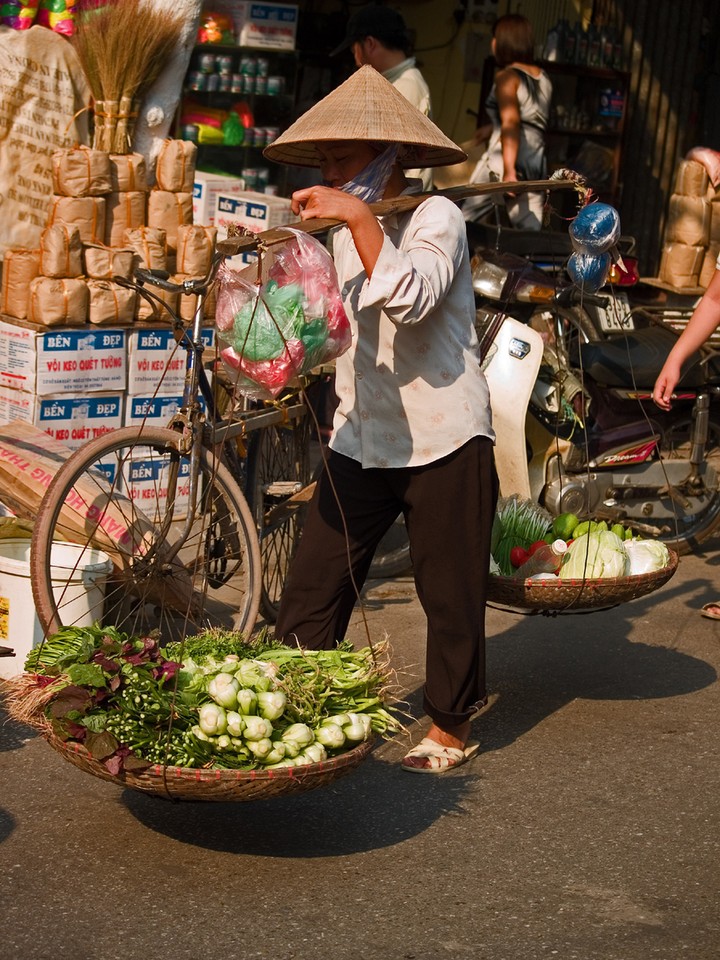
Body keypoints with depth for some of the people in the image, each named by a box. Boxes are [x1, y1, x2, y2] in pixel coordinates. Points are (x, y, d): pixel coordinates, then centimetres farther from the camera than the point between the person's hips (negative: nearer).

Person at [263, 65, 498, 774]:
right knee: (311, 588, 1)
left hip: (444, 442, -6)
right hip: (360, 440, 6)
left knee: (450, 595, 5)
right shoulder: (346, 229, 12)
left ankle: (451, 727, 22)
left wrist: (359, 217, -29)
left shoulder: (435, 215, -10)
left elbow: (411, 298, -29)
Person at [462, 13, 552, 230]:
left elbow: (511, 125, -18)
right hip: (536, 163, 7)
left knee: (464, 222, 3)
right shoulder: (543, 78, 16)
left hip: (504, 161, -7)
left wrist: (508, 171, -26)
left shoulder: (507, 76, -6)